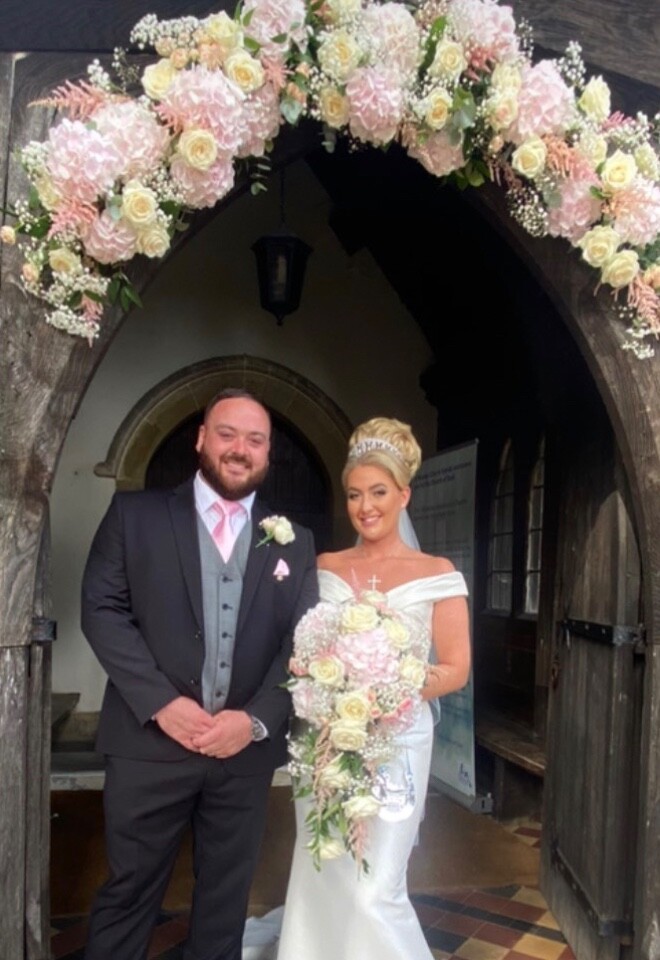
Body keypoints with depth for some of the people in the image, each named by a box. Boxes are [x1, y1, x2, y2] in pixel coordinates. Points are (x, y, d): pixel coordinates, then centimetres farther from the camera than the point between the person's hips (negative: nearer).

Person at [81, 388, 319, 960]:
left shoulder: (294, 542, 7)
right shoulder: (135, 513, 1)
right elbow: (102, 609, -6)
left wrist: (257, 720, -12)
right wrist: (160, 703, -15)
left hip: (246, 750, 2)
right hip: (151, 743, -2)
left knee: (225, 899, 17)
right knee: (129, 892, 12)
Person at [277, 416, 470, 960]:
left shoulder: (436, 573, -3)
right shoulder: (324, 568, 6)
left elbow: (456, 669, -4)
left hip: (396, 742, -3)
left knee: (373, 891, -6)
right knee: (320, 880, 11)